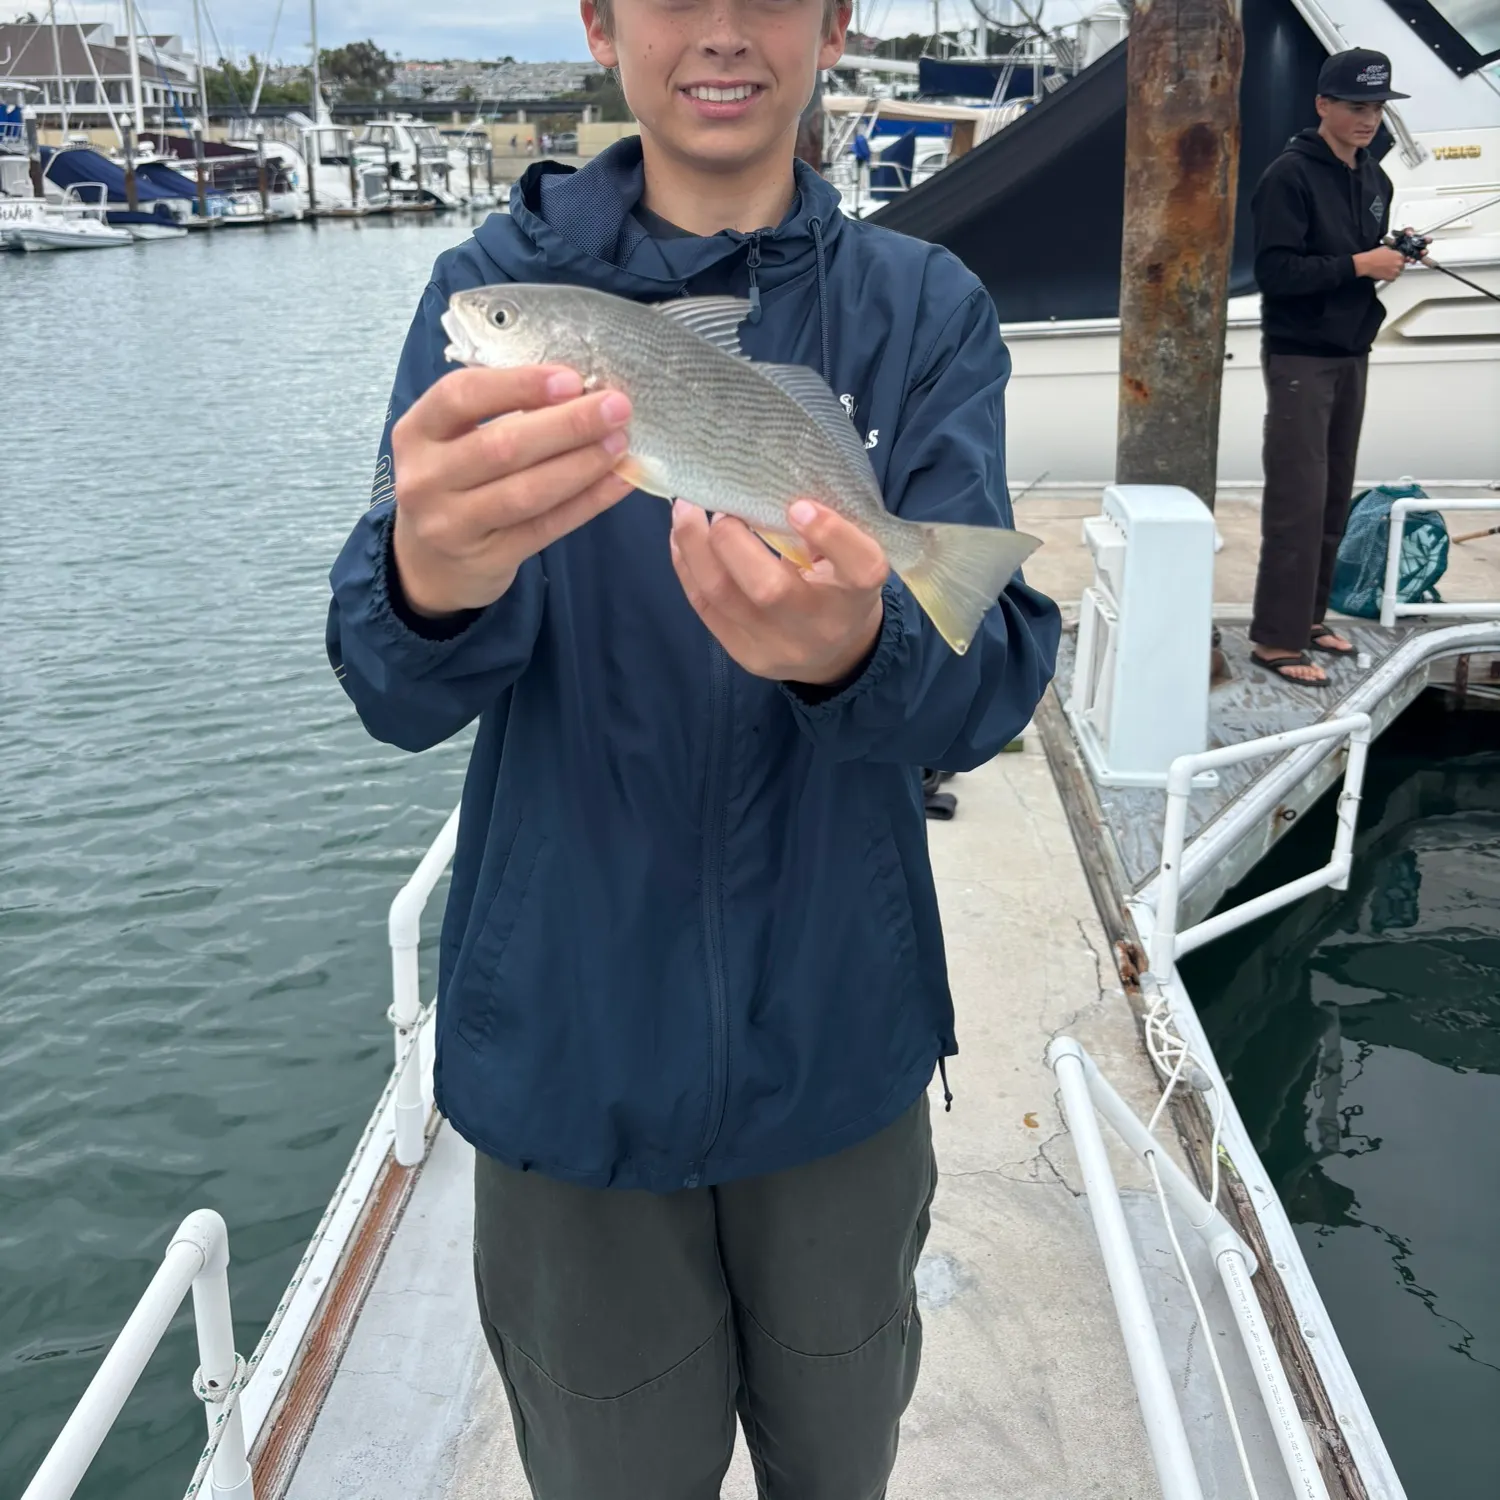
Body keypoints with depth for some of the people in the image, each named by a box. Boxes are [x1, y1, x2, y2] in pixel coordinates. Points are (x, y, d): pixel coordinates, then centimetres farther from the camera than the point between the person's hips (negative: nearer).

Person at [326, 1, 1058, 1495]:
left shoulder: (923, 310, -3)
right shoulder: (497, 289, -5)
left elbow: (997, 677, -15)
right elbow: (397, 690, -17)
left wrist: (857, 648, -38)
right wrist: (436, 582, -41)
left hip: (838, 1035, 1)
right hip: (574, 1044, -1)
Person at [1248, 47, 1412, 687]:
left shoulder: (1374, 181, 13)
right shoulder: (1290, 176, -11)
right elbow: (1274, 271, -18)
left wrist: (1393, 256, -2)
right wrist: (1358, 264, -18)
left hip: (1351, 357, 7)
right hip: (1299, 358, -7)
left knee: (1334, 497, 8)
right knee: (1298, 500, -9)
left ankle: (1308, 614, 18)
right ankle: (1276, 639, -4)